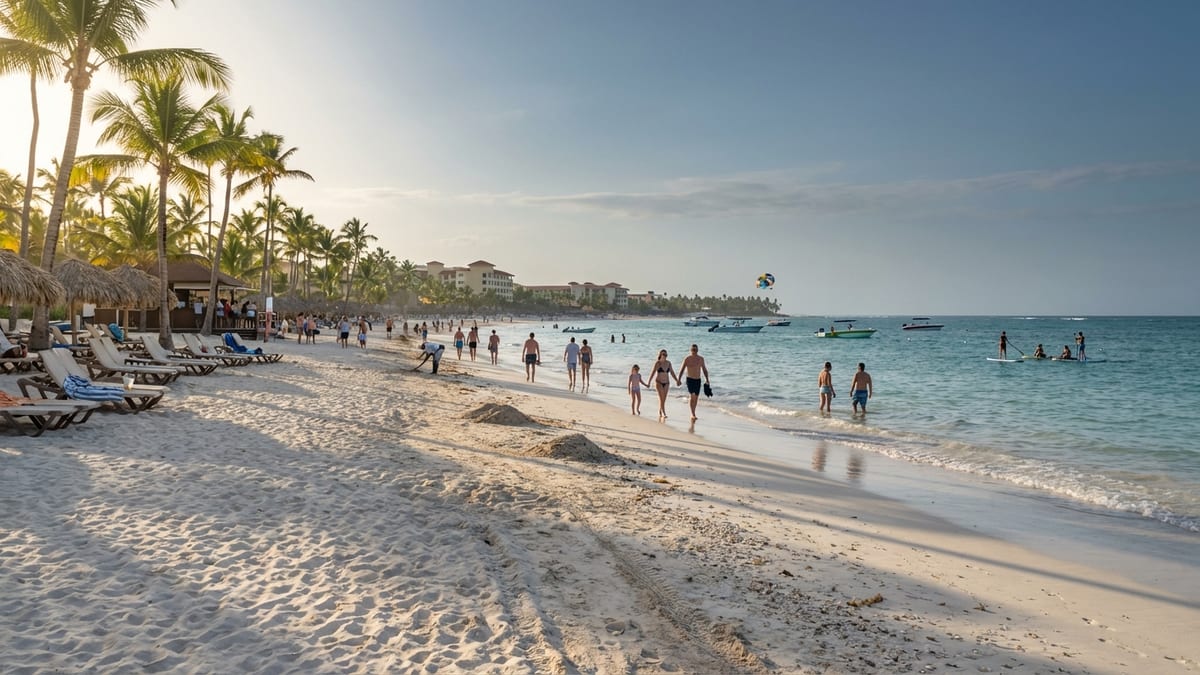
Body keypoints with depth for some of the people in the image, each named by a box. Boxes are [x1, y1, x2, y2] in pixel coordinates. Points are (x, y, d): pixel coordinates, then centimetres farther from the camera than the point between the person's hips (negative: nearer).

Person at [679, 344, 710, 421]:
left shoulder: (701, 359, 3)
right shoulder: (687, 358, -8)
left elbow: (704, 369, 11)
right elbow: (682, 369, -6)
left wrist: (707, 379, 5)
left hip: (698, 380, 4)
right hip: (689, 379, -4)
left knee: (696, 397, 10)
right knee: (691, 396, -17)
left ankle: (693, 413, 25)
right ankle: (693, 414, -17)